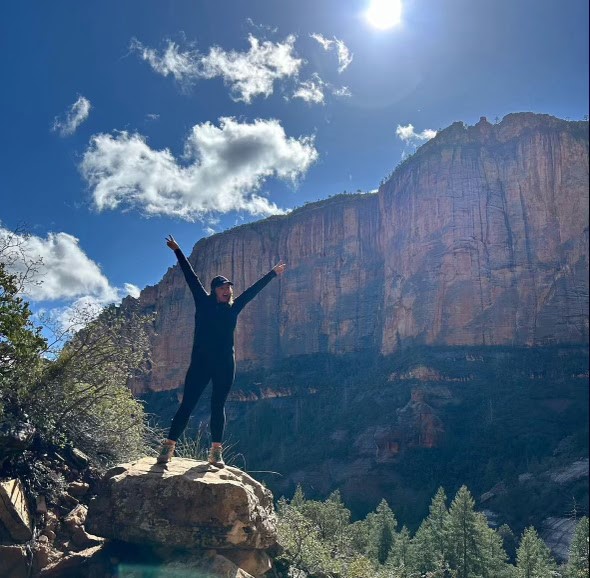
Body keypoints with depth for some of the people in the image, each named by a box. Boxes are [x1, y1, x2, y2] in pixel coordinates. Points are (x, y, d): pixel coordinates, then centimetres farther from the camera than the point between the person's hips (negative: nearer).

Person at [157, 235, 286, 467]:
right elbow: (191, 277, 8)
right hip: (201, 362, -2)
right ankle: (168, 447, -1)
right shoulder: (203, 303, 6)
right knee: (187, 404, -4)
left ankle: (216, 452, 10)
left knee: (218, 406, 6)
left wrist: (273, 273, 27)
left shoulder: (233, 308, 12)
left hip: (225, 365, 3)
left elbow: (254, 289, 19)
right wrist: (177, 251, 12)